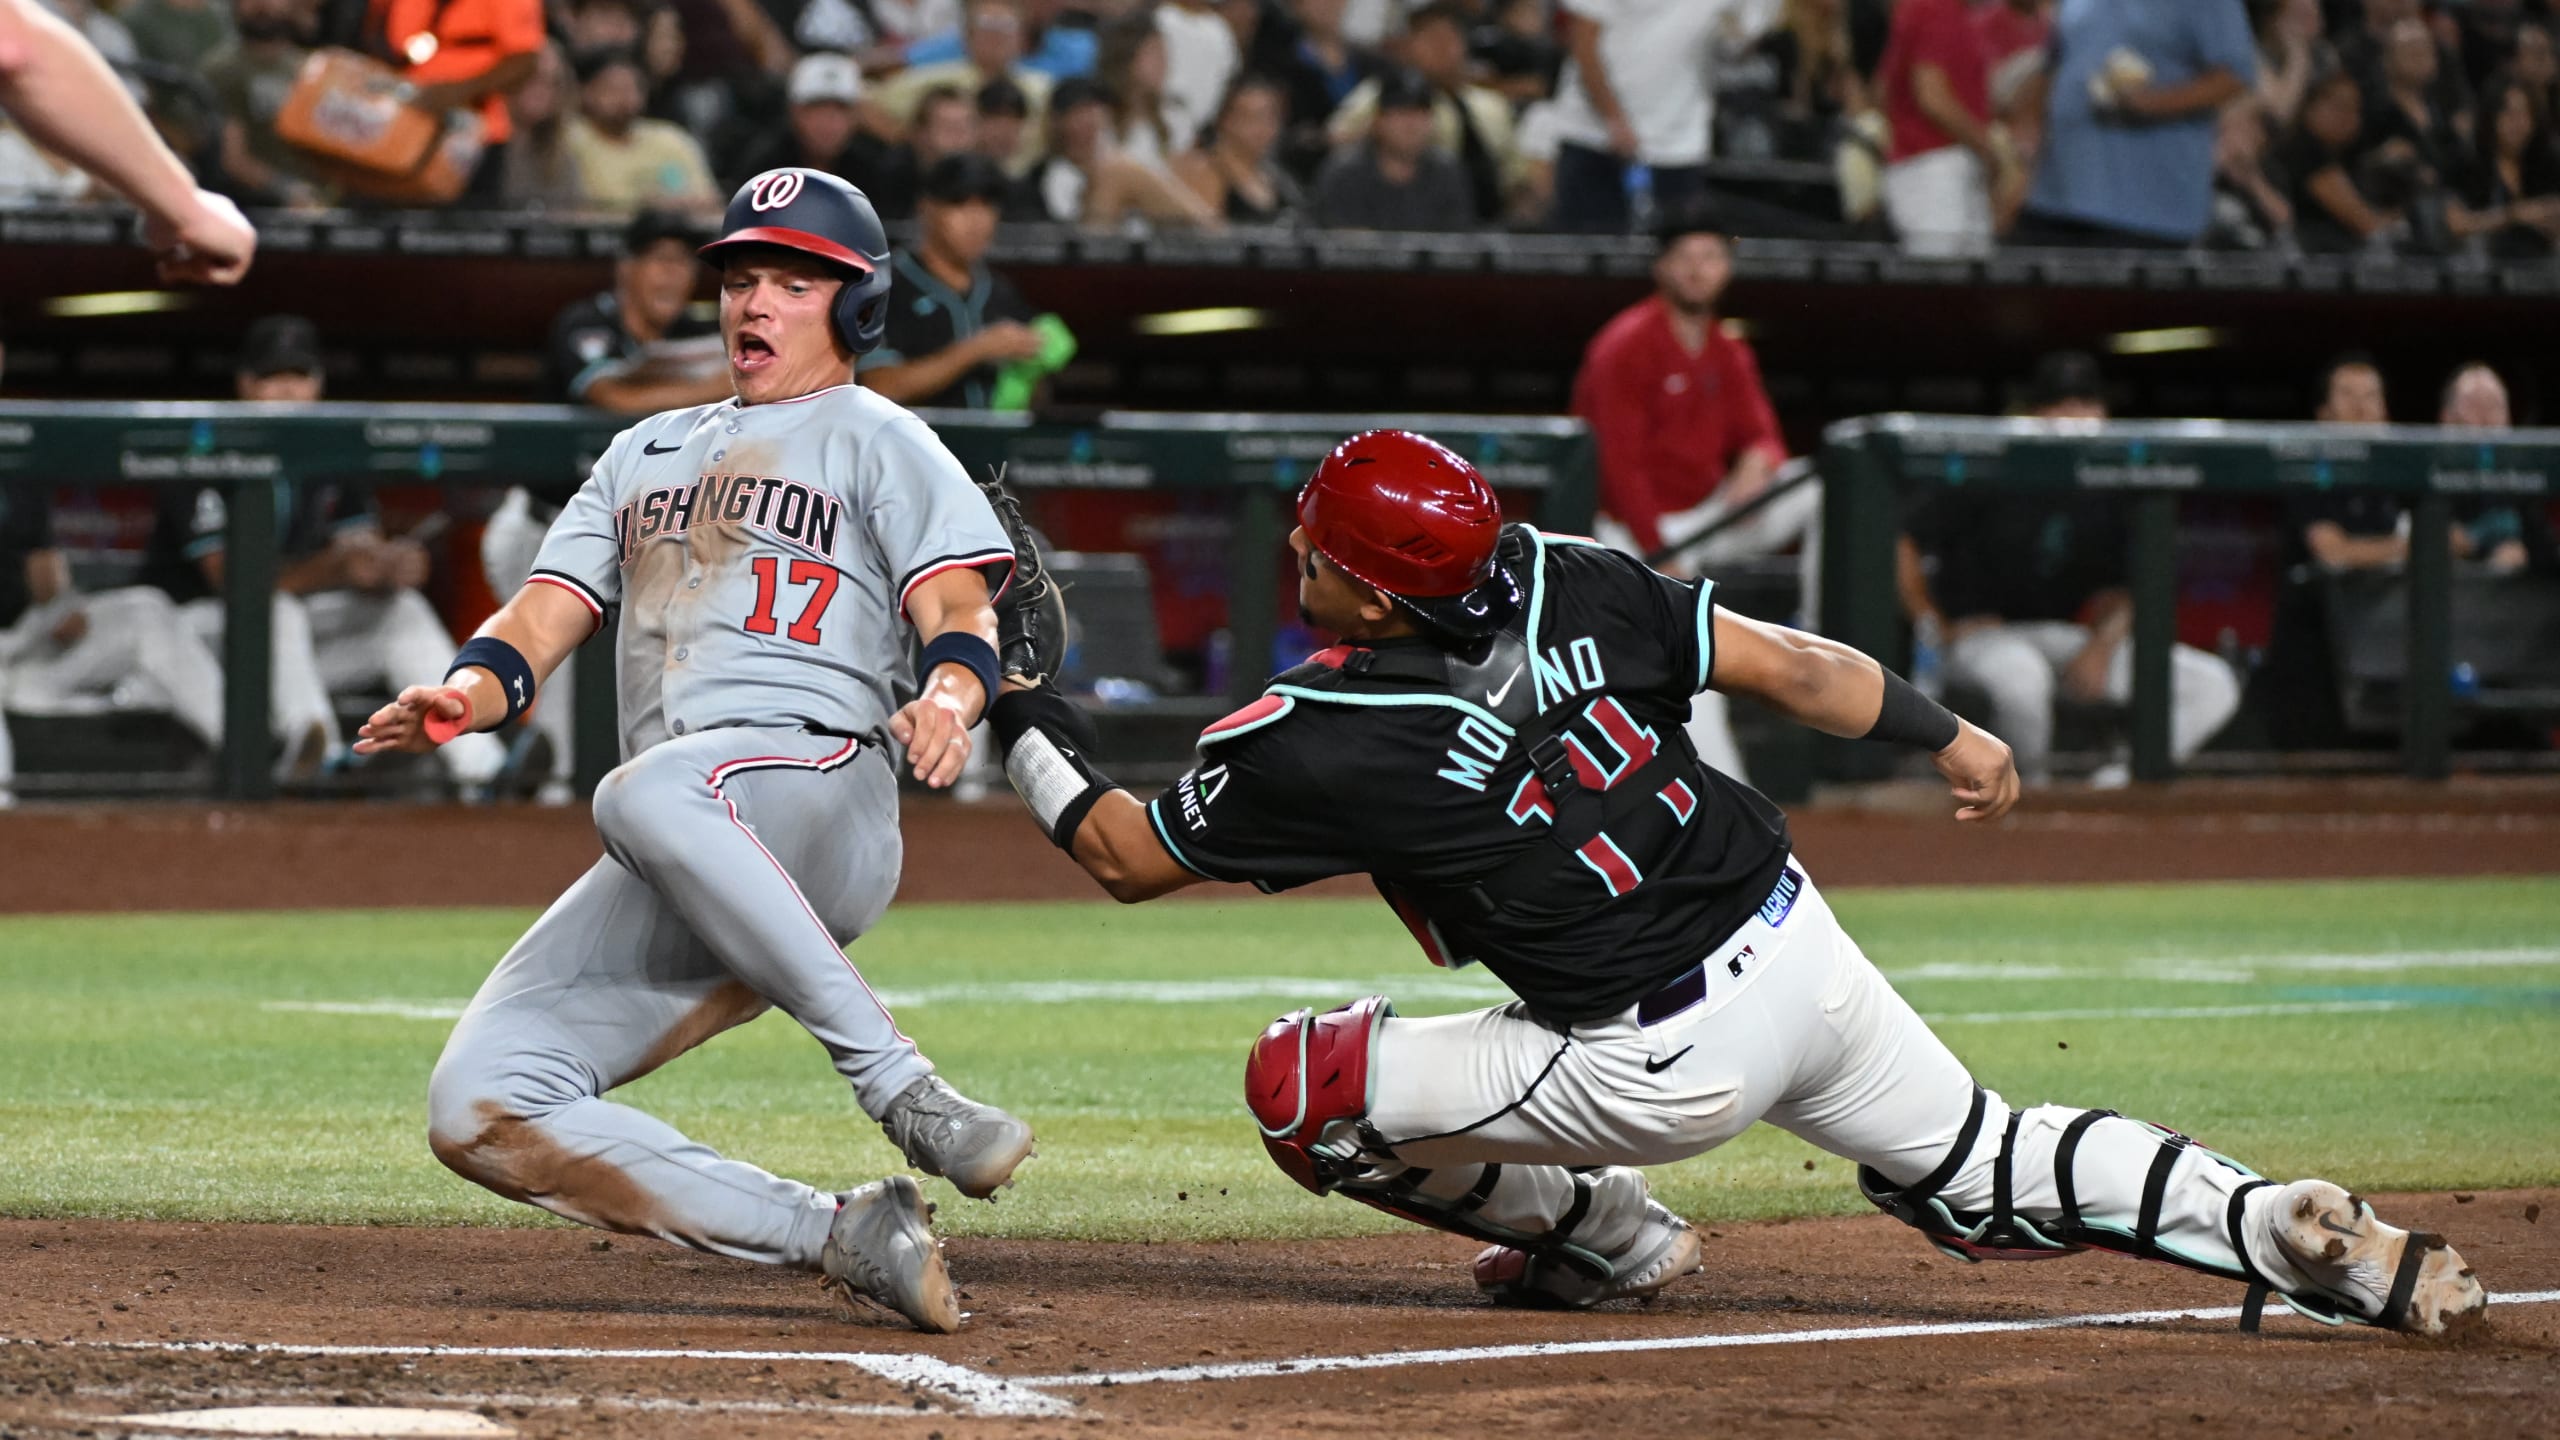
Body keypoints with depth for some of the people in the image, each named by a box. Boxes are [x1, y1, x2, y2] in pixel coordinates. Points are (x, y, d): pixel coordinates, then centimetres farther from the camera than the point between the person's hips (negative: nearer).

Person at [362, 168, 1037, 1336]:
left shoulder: (878, 440, 15)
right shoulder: (647, 453, 32)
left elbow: (958, 606, -1)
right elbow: (543, 619, 21)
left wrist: (948, 694, -26)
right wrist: (464, 695, -3)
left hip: (817, 780, -7)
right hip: (669, 887, 7)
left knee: (645, 794, -42)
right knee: (478, 1111, -11)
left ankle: (900, 1088, -40)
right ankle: (838, 1238, -14)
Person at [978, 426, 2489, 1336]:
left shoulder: (1317, 744, -14)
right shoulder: (1561, 581, -1)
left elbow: (1127, 854, 1)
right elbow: (1784, 663, 5)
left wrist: (1024, 714, 16)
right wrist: (1945, 733, 19)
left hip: (1668, 1062, -7)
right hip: (1800, 937, 7)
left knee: (1305, 1085, 2)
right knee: (1987, 1172, 22)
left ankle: (1608, 1235, 18)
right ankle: (2316, 1239, 4)